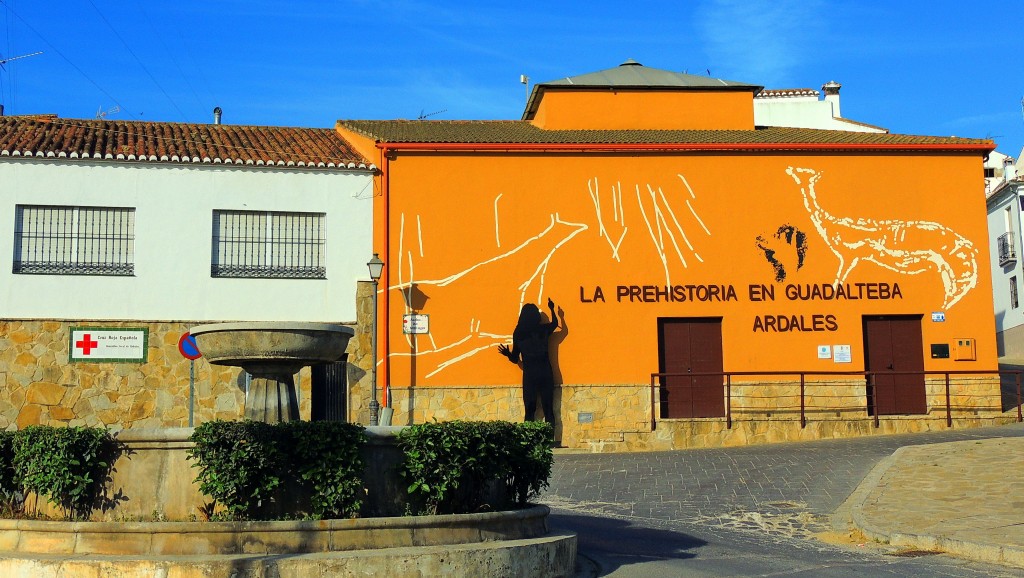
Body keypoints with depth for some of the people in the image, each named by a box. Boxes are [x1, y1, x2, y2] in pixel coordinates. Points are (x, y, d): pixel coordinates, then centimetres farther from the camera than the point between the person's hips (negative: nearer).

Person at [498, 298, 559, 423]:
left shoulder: (518, 334, -3)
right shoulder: (543, 330, -1)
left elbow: (515, 359, 0)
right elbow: (555, 323, 25)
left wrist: (507, 353, 15)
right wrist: (552, 309, 37)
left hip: (529, 375, 0)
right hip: (545, 373, 0)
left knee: (530, 410, 5)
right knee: (548, 409, 5)